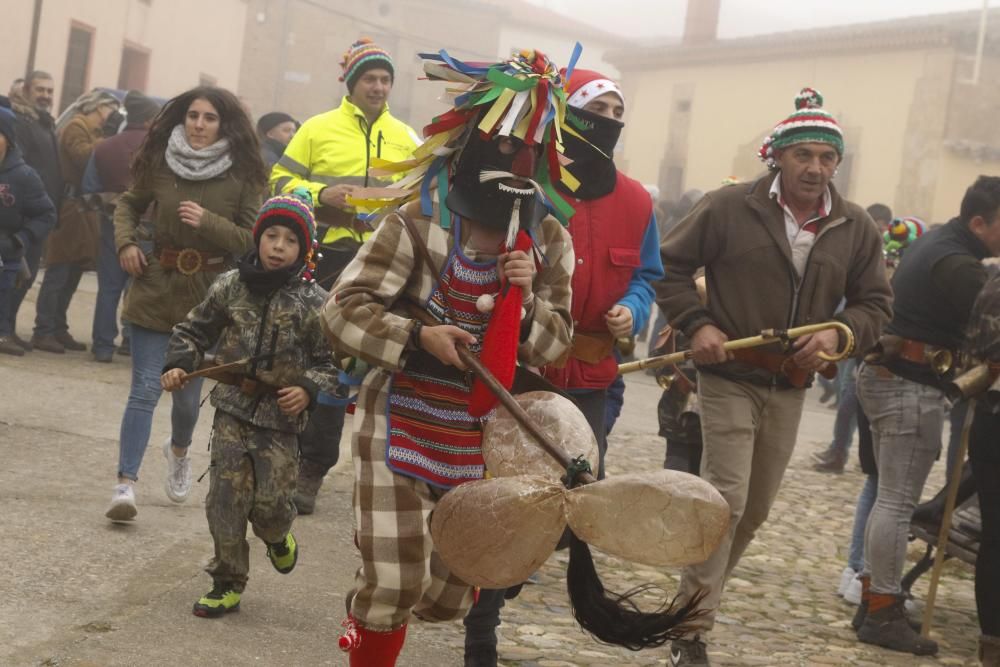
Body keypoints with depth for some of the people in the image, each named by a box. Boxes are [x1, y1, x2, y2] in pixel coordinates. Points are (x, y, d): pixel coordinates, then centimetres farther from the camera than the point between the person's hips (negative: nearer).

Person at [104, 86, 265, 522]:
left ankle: (178, 452, 42)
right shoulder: (160, 163, -1)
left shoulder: (240, 176, -6)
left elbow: (252, 240, -8)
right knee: (146, 389, -6)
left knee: (188, 388, 9)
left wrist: (208, 222, -22)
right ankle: (125, 484, -6)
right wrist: (126, 243, -1)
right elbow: (128, 205, 16)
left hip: (208, 294, 0)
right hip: (155, 288, 0)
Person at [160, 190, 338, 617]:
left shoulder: (313, 302, -4)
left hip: (281, 420, -2)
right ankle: (227, 584, 11)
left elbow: (328, 362, 1)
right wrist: (178, 365, -1)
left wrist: (307, 390, -15)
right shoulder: (231, 287, 2)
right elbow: (194, 331, 14)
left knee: (269, 501, -5)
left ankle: (277, 536, 33)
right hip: (233, 410, 2)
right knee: (226, 498, -2)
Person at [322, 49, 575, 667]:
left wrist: (526, 300, -16)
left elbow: (555, 343, 4)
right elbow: (344, 309, -12)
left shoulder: (550, 241, 1)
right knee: (395, 583, -7)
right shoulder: (417, 224, -11)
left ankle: (376, 606, 44)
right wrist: (417, 337, -26)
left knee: (451, 594, 11)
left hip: (481, 435, 4)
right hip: (404, 422, -4)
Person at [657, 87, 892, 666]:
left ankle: (702, 597, 36)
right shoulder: (729, 208, -9)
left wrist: (839, 333, -13)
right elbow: (670, 266, -1)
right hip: (730, 378, -5)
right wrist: (697, 324, -14)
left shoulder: (857, 229, 2)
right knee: (726, 499, -13)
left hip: (791, 386, 5)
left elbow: (875, 305, 7)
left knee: (756, 508, 15)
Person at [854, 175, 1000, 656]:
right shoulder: (957, 266, -18)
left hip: (886, 375, 10)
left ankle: (872, 598, 19)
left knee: (890, 497, 14)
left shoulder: (934, 242, 13)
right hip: (913, 387, -10)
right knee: (898, 502, -6)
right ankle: (882, 613, -3)